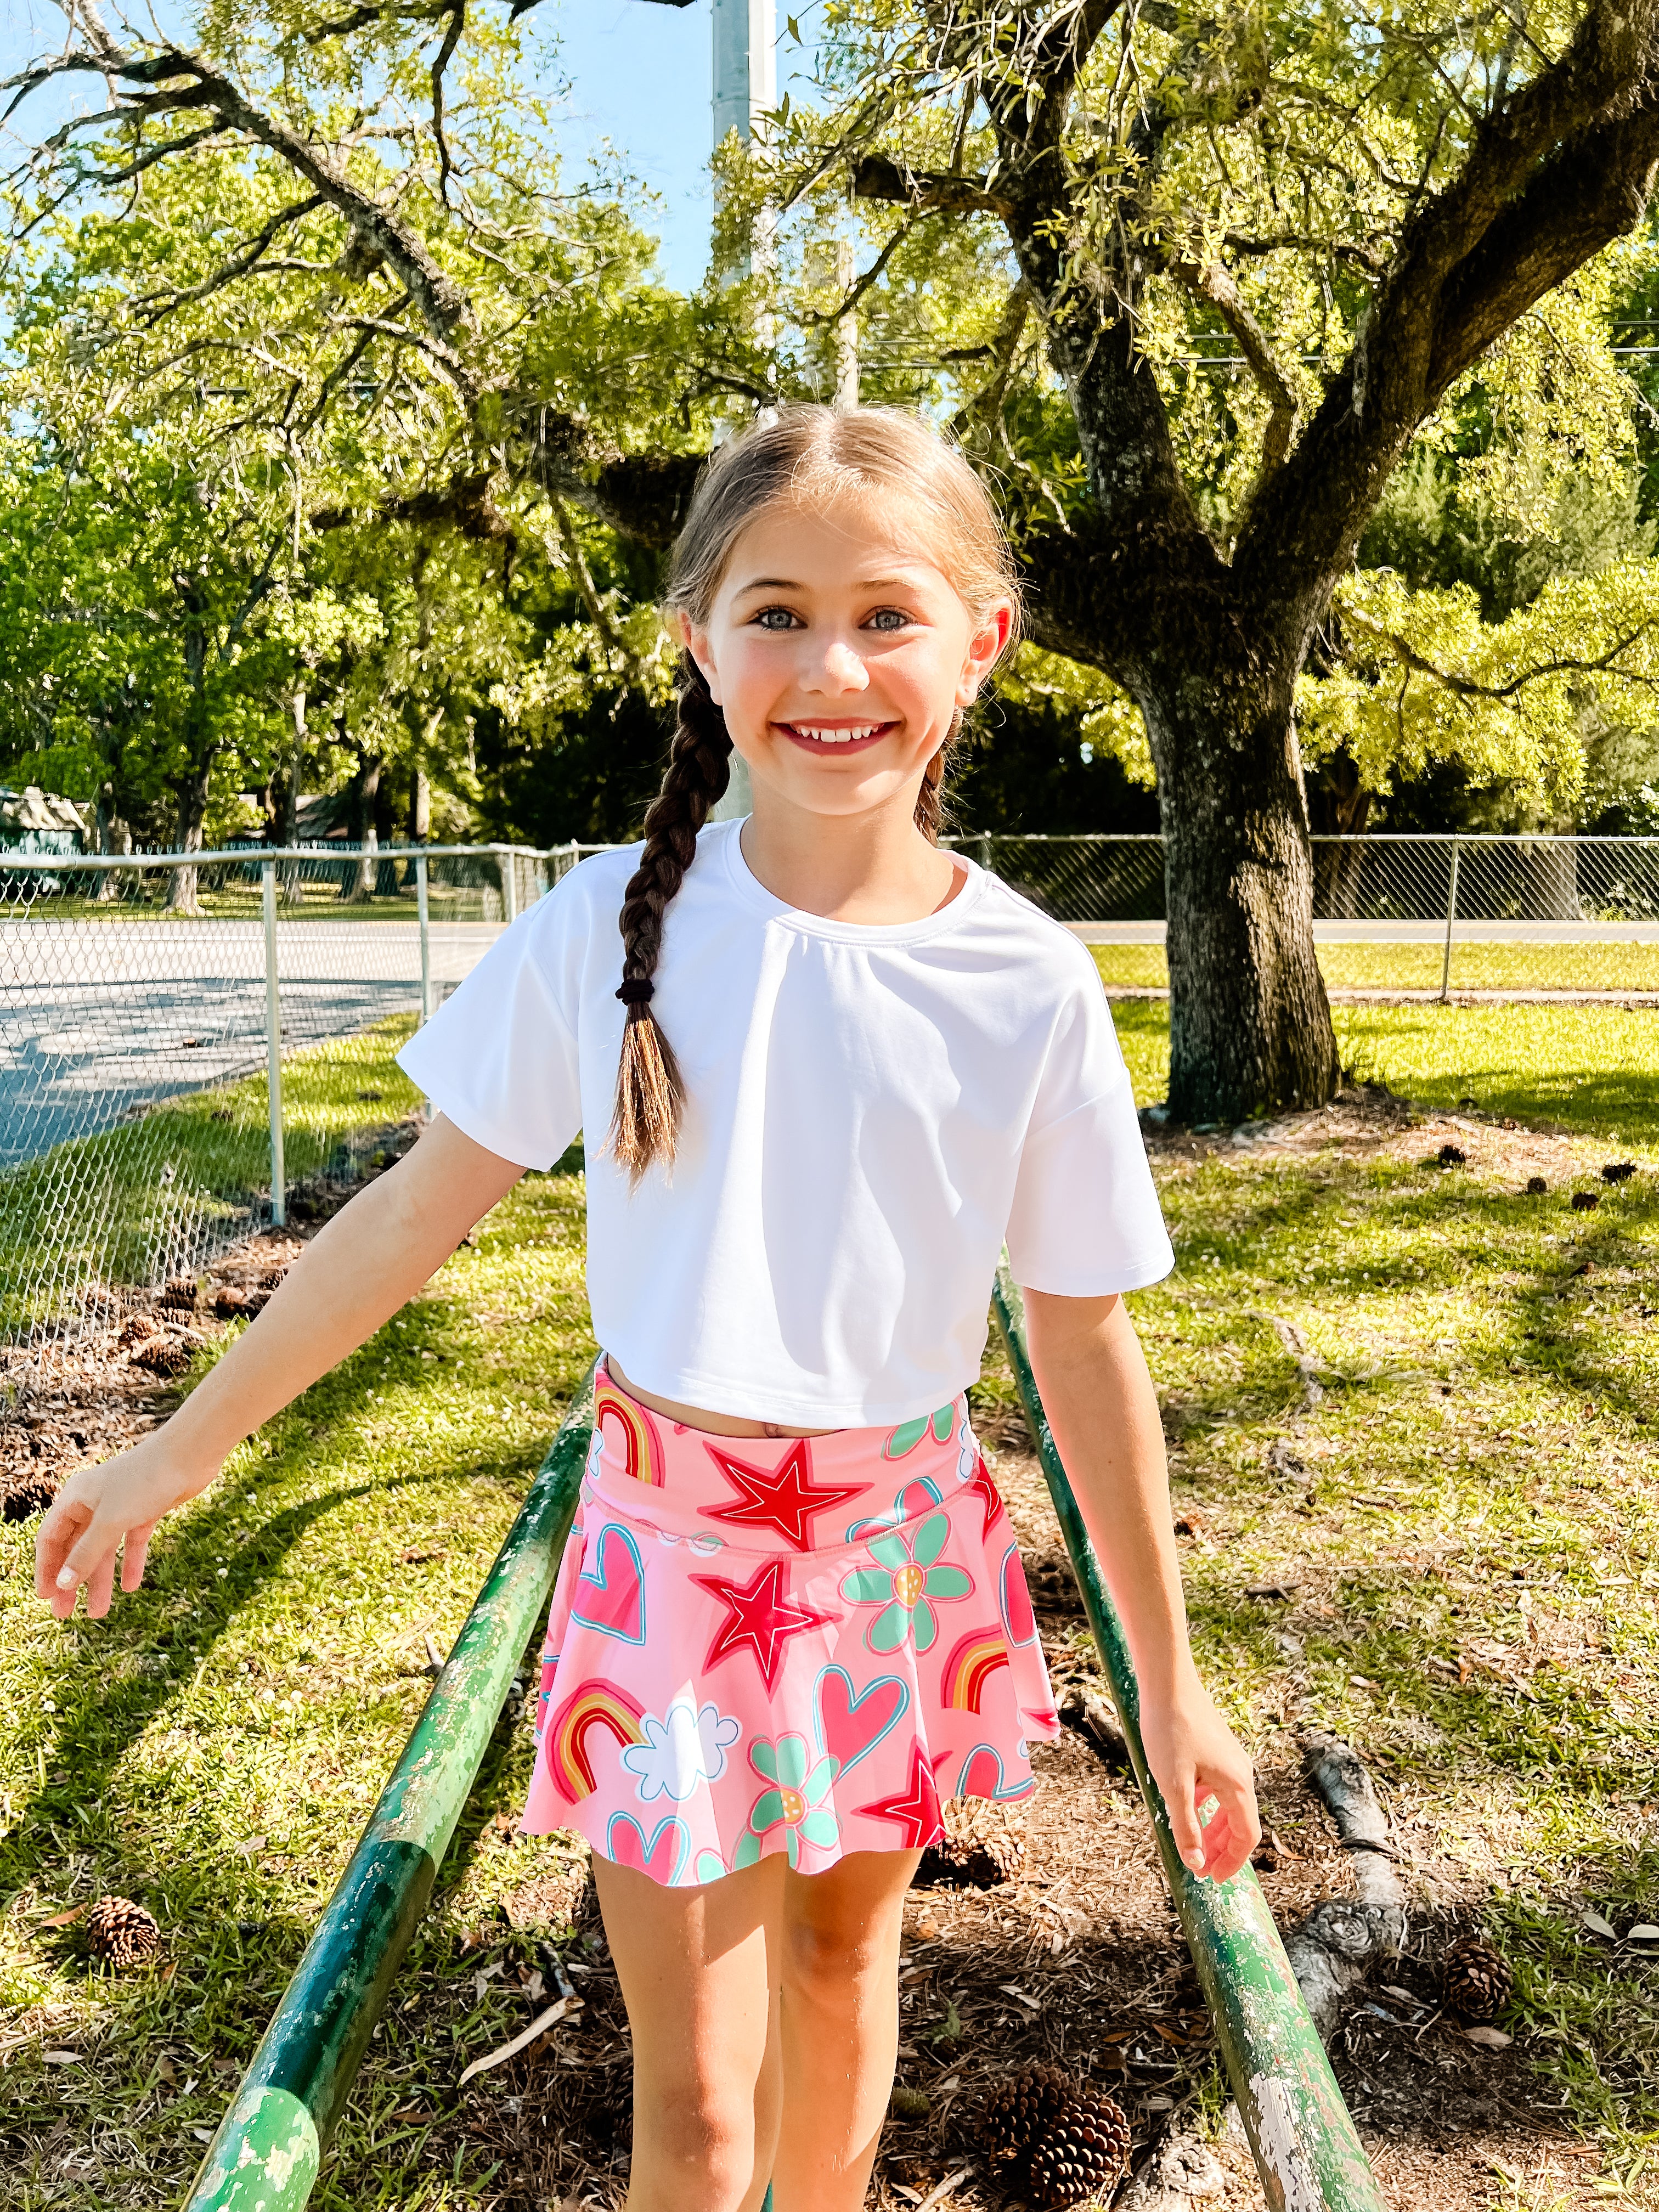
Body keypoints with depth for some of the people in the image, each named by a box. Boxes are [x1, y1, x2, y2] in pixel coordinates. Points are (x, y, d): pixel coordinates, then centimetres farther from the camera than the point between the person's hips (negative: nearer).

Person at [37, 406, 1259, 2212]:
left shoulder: (1029, 989, -11)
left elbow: (1084, 1341, -3)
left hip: (909, 1544, 1)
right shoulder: (612, 928, -12)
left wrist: (1168, 1682, 4)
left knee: (844, 1951, 24)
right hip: (673, 1539, -1)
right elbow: (413, 1212, -3)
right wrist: (178, 1452, 3)